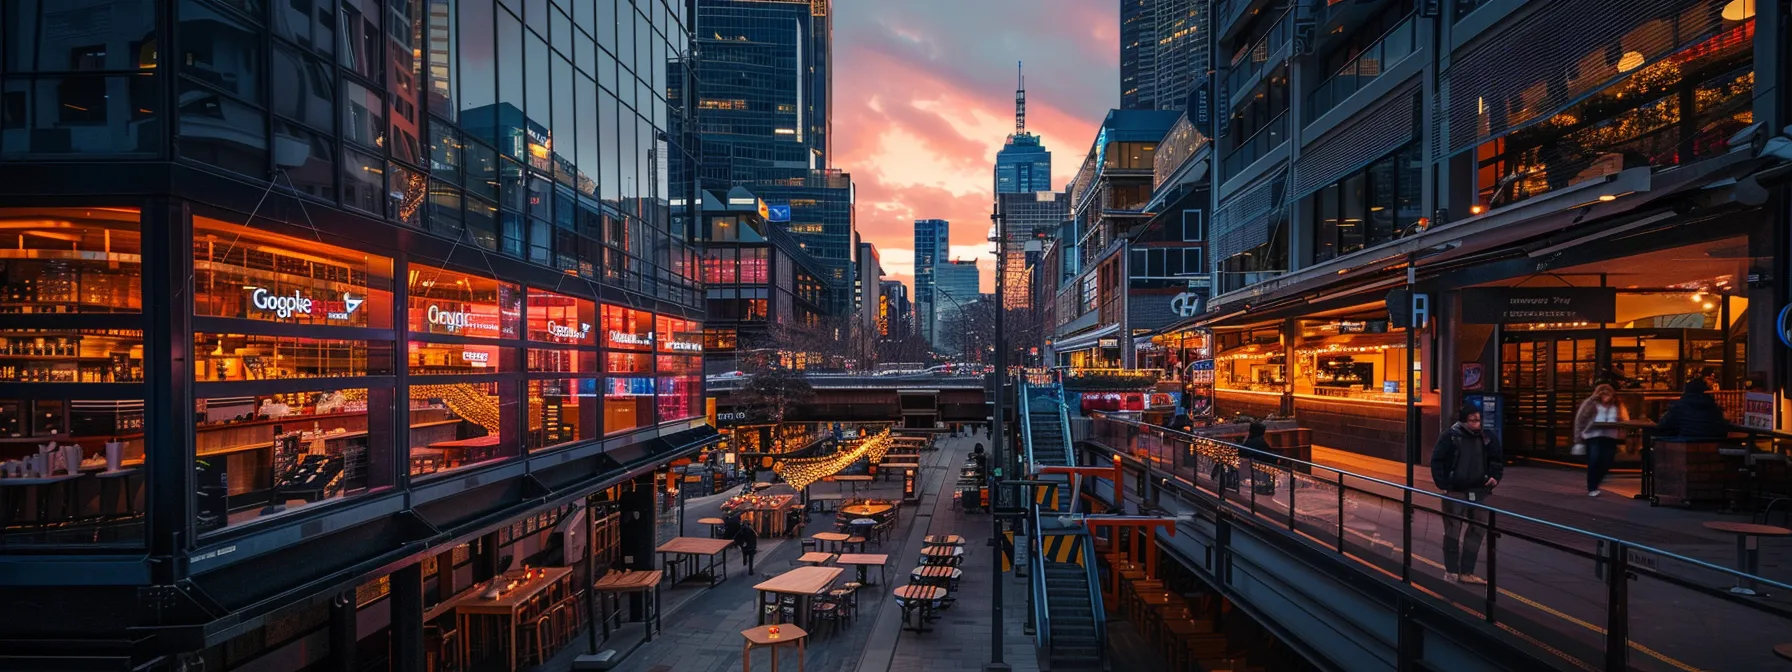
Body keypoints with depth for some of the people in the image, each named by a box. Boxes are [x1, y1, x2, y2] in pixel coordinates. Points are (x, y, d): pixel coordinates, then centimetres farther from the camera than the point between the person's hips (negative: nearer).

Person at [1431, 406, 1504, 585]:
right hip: (1455, 493, -5)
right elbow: (1437, 461, -6)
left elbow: (1497, 459, 17)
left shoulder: (1487, 437, 4)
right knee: (1453, 533, 1)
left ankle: (1467, 573, 18)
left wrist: (1495, 476, 1)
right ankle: (1451, 572, 10)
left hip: (1479, 492, 5)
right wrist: (1443, 485, -12)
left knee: (1477, 532, 8)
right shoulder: (1450, 436, -8)